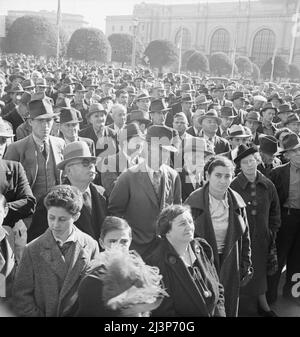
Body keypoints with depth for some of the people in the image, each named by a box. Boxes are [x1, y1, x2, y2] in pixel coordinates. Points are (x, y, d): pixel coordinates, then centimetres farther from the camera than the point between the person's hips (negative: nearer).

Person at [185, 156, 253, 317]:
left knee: (230, 309, 15)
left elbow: (245, 236, 9)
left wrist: (246, 265, 8)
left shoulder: (237, 202, 1)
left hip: (230, 265, 4)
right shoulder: (193, 202, -12)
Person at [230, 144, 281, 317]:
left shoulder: (268, 185, -1)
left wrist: (273, 230, 6)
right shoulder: (233, 186, -13)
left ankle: (263, 306, 33)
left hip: (262, 238, 4)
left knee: (260, 271, 18)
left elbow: (275, 210, 10)